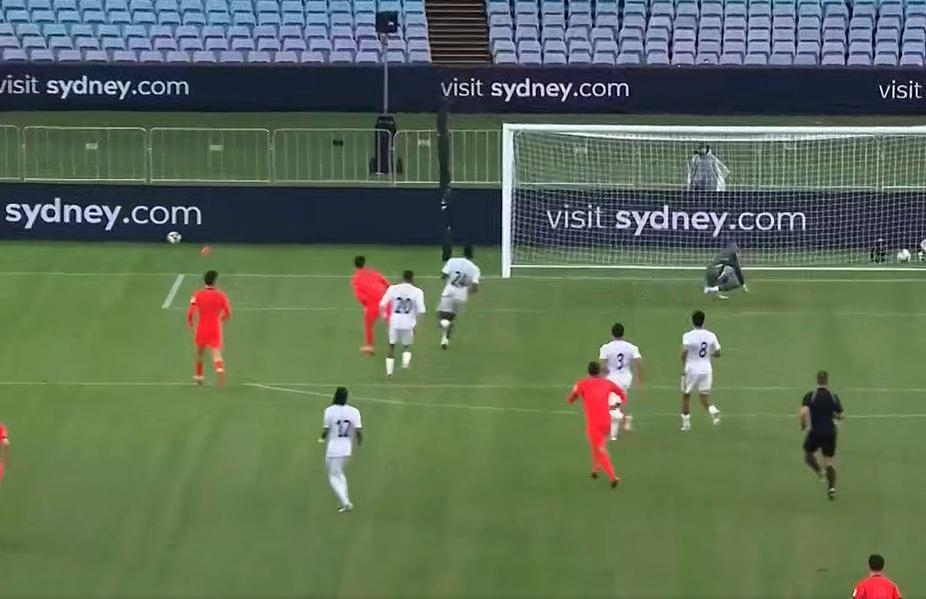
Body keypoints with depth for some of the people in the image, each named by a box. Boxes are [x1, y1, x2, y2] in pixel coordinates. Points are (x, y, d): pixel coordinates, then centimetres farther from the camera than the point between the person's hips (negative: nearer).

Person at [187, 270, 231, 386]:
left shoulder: (198, 295, -5)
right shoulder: (221, 295, -3)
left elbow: (190, 313, -11)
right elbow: (228, 314, 0)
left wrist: (190, 323, 9)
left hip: (202, 329, 1)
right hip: (216, 328, -1)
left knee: (200, 353, 22)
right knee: (216, 353, -9)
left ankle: (198, 376, 35)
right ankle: (220, 368, -39)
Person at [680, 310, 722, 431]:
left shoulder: (688, 336, -11)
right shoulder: (711, 336, 0)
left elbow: (684, 351, -23)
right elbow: (718, 353, 7)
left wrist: (683, 366, -12)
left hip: (691, 369, -2)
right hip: (706, 369, 2)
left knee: (686, 395, 17)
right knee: (704, 398, 6)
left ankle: (686, 423, 20)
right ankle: (713, 411, -25)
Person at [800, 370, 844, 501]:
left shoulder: (810, 396, -10)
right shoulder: (833, 397, -3)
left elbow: (804, 413, -22)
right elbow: (840, 416, 4)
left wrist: (803, 425, -3)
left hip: (814, 432, -2)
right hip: (830, 432, 2)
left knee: (808, 454, 24)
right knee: (829, 463, 6)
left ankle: (819, 472, 0)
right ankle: (831, 487, -13)